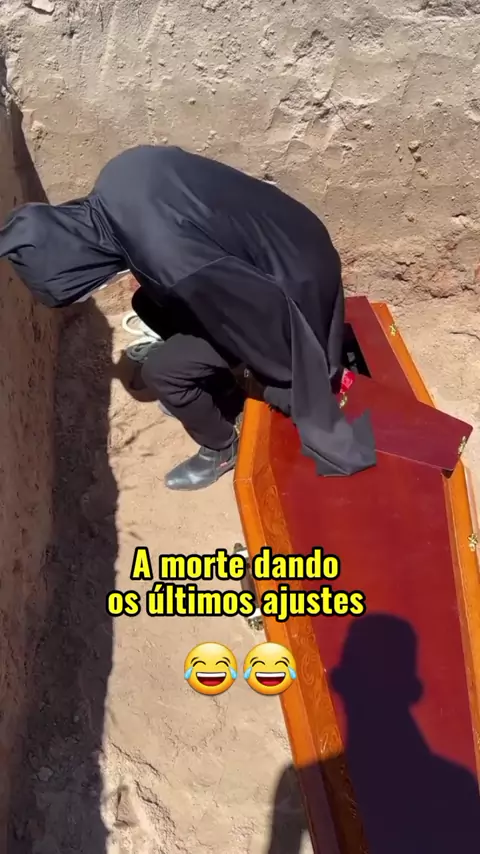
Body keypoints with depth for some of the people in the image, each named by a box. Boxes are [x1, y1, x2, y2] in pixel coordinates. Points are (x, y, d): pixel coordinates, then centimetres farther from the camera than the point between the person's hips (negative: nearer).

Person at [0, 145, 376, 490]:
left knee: (163, 370, -4)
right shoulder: (122, 179, -12)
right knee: (149, 304, 16)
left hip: (291, 285, -8)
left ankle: (220, 449, 21)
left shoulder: (173, 261, -36)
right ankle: (219, 391, 34)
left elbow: (268, 312, -26)